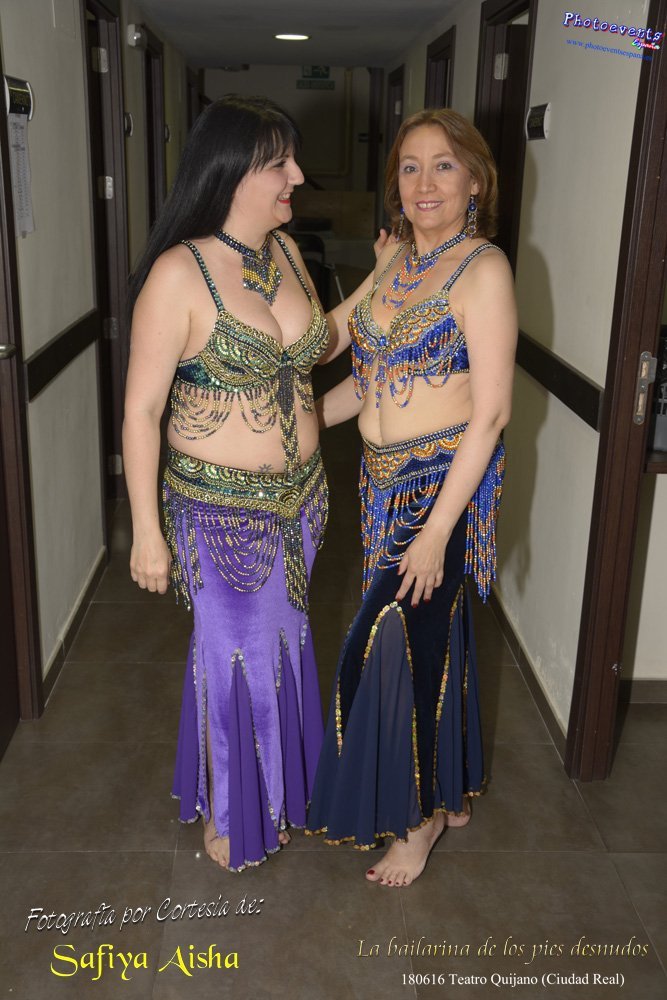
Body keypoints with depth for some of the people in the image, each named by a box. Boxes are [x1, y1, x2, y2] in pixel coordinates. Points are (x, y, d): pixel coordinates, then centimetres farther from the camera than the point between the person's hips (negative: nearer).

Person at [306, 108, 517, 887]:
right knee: (431, 633, 18)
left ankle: (421, 815, 25)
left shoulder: (482, 270, -15)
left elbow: (490, 412, -18)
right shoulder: (395, 258, 8)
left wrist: (438, 528, -20)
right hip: (386, 479, 7)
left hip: (443, 485, -7)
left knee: (406, 641, 2)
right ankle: (449, 789, 38)